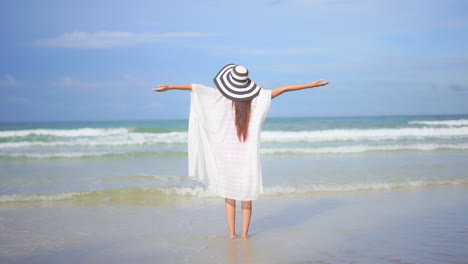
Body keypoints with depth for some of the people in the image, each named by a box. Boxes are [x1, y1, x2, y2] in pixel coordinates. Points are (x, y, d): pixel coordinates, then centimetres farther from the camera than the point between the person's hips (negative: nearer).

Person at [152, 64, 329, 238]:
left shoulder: (222, 97, -7)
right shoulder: (258, 98, -4)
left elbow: (196, 87, -10)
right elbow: (284, 89, 1)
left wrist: (170, 87, -8)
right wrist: (311, 85, 7)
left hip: (227, 152, 0)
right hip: (248, 154, 1)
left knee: (229, 194, 9)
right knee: (247, 194, 9)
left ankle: (231, 233, 8)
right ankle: (244, 233, 9)